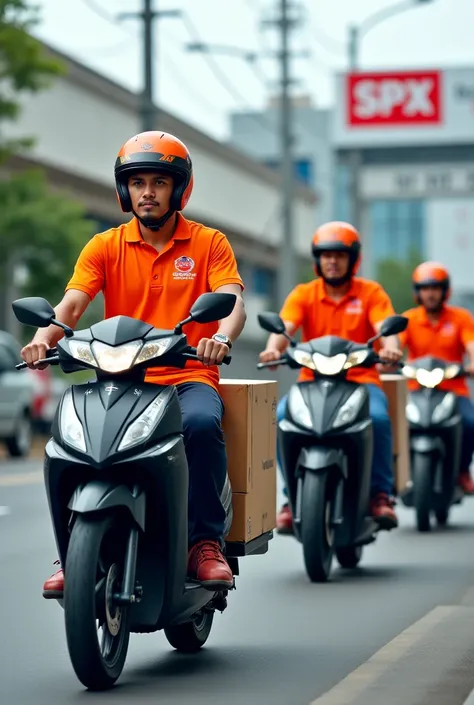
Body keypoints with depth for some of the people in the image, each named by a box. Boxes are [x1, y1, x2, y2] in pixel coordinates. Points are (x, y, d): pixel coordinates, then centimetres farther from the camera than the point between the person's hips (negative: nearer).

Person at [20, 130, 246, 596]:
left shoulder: (209, 243, 7)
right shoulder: (105, 246, 10)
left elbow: (233, 301, -8)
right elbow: (72, 303, -3)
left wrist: (223, 337, -32)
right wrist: (45, 336, -26)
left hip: (188, 377, -2)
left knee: (201, 423, -36)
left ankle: (205, 542, -22)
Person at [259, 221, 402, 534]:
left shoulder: (370, 292, 5)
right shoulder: (303, 294, 8)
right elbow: (284, 326, -9)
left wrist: (390, 347, -35)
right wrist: (274, 347, -33)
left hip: (361, 379, -1)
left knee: (378, 418, -33)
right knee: (281, 417, -28)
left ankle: (381, 493, -14)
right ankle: (293, 495, -14)